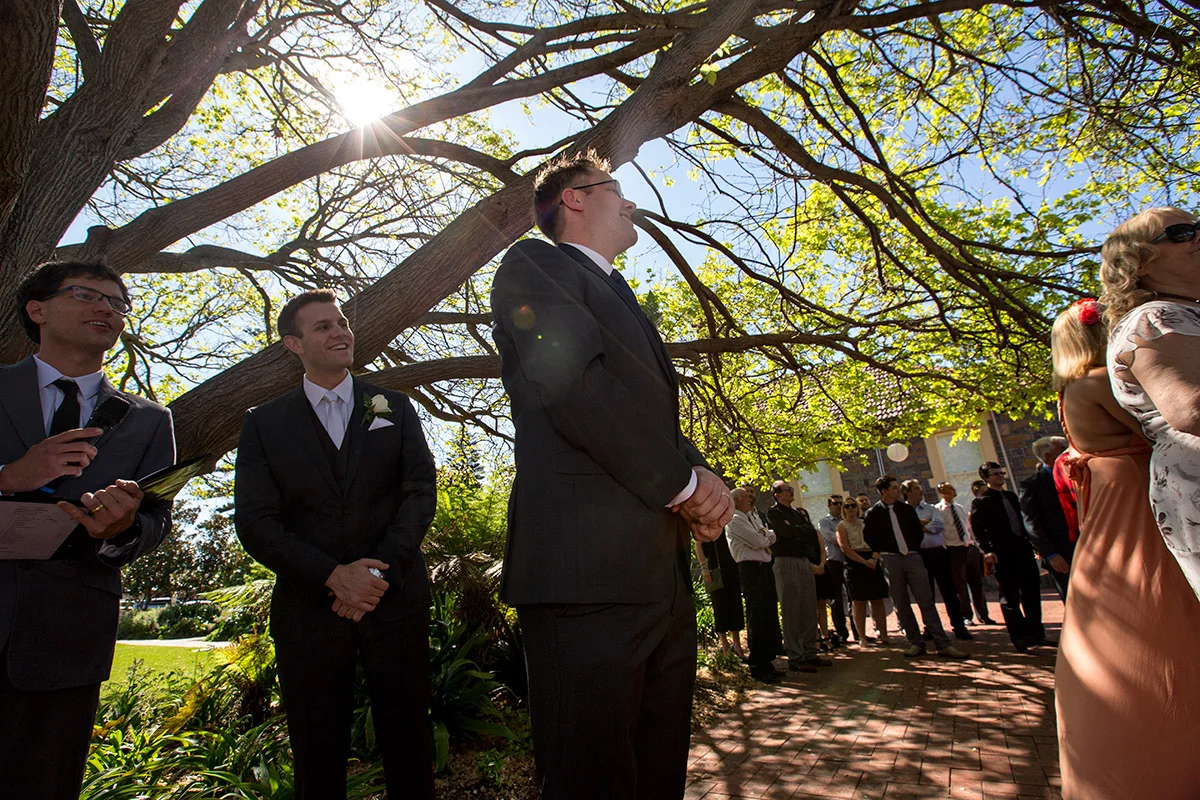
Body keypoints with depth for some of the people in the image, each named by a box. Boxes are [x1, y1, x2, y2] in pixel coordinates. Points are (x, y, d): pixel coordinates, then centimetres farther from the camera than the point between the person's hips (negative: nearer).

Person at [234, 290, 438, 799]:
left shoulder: (395, 408, 8)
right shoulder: (263, 424, 6)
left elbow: (420, 491, -1)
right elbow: (254, 521, -3)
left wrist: (380, 569, -14)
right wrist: (333, 576, -15)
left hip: (395, 599, 0)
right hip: (309, 606, 0)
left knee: (407, 741, 9)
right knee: (317, 750, 13)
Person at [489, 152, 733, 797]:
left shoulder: (621, 300, 29)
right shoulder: (533, 265, 2)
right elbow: (576, 383, -14)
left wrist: (702, 481, 3)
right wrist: (685, 480, -7)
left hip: (663, 578, 9)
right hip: (588, 571, -9)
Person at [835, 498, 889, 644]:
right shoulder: (841, 526, 2)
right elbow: (845, 548, -9)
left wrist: (874, 558, -12)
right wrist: (865, 561, -16)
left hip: (872, 562, 4)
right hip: (854, 563, -4)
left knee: (878, 599, 3)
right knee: (859, 601, -4)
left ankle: (883, 635, 8)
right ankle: (862, 637, 0)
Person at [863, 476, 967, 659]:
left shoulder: (906, 509, 10)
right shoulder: (874, 513, -1)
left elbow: (919, 531, 16)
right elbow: (868, 537, 3)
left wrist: (913, 547, 8)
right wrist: (883, 551, 3)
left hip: (912, 557, 2)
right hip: (891, 560, -2)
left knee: (926, 601, -2)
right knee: (901, 605, 3)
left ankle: (943, 644, -1)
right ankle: (916, 643, 11)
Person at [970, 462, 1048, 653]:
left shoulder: (1011, 496, 16)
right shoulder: (981, 501, -6)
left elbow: (1021, 521, 20)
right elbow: (977, 528, -12)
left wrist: (1032, 541, 12)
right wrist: (987, 550, -22)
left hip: (1023, 549, 7)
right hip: (1003, 554, -7)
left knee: (1032, 592, 12)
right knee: (1010, 597, 1)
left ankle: (1035, 633, 24)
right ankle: (1019, 637, 9)